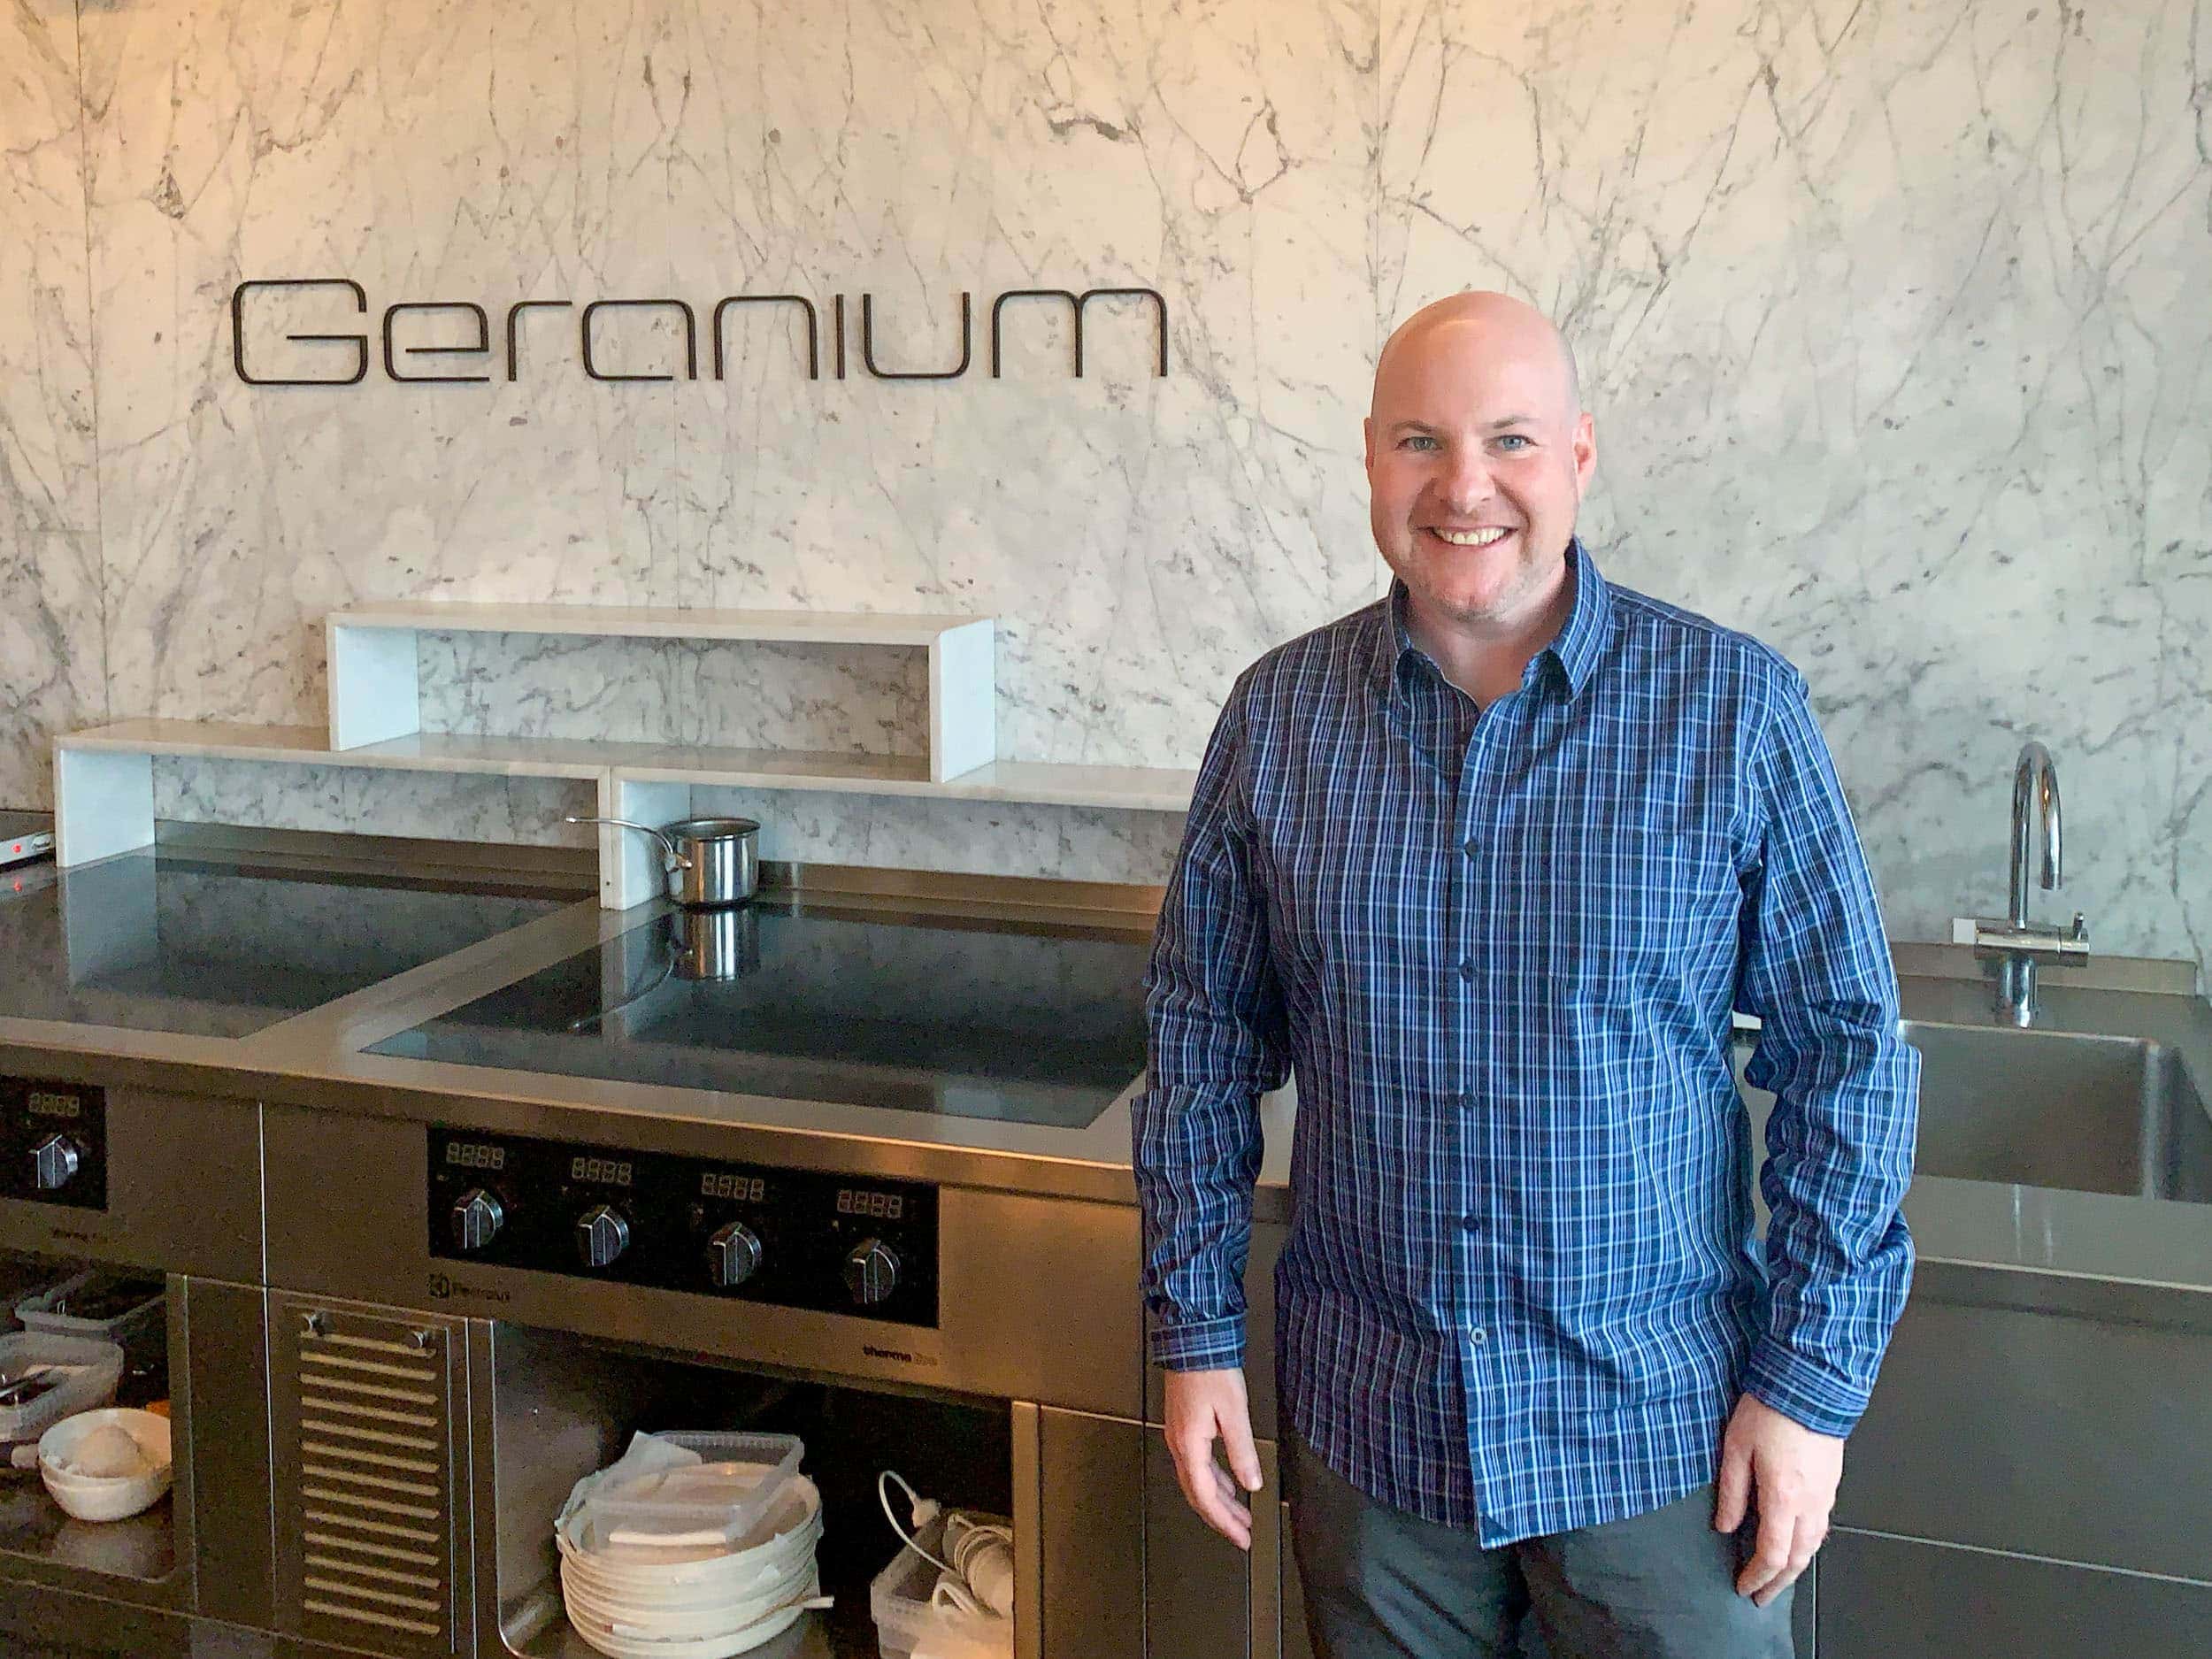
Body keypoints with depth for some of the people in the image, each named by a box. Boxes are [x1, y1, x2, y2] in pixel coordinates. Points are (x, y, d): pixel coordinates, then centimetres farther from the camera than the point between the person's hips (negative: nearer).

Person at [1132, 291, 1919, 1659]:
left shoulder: (1736, 707, -8)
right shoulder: (1279, 712, -2)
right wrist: (1197, 1335, 2)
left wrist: (1812, 1381, -7)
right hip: (1366, 1424, 2)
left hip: (1661, 1431, -2)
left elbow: (1847, 1047, -5)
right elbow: (1205, 1036, 4)